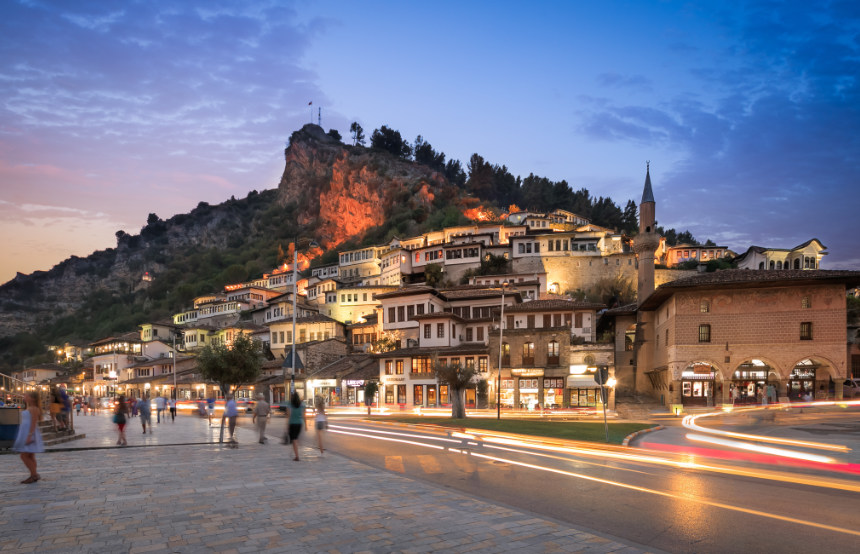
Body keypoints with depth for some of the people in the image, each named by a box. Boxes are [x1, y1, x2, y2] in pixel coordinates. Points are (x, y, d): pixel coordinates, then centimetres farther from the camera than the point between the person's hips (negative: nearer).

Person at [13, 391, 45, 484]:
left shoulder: (34, 409, -15)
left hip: (30, 433, -10)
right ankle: (34, 475, 17)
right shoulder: (27, 409, 16)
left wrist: (29, 436, -25)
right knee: (30, 457, 12)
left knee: (24, 456, -10)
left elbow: (33, 423, -20)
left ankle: (34, 475, -5)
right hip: (25, 434, 10)